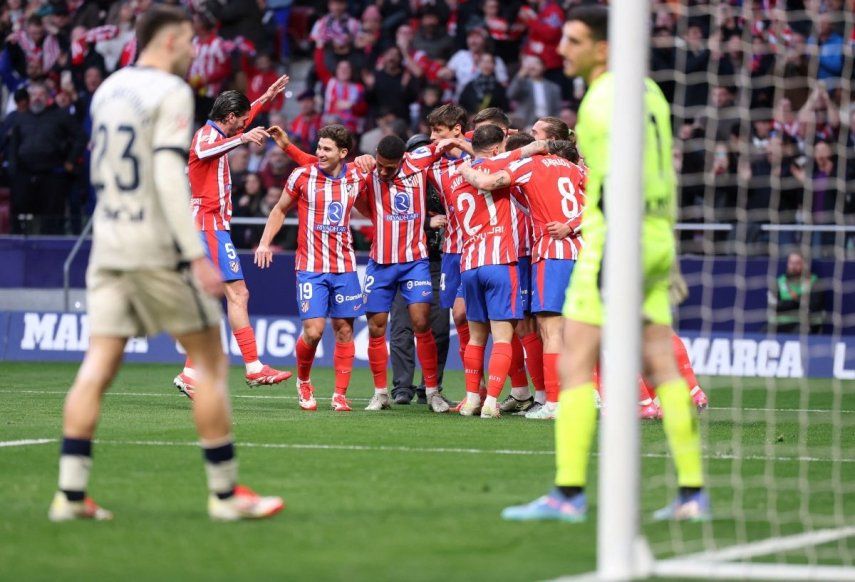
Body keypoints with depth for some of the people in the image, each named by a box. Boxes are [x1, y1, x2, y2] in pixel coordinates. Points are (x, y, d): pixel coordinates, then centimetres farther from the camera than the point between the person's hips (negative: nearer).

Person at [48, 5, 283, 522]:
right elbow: (169, 174, -19)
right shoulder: (171, 92, -9)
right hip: (158, 247, -7)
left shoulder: (108, 90, 13)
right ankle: (225, 493, 5)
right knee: (210, 362, 3)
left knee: (98, 367, 2)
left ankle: (71, 493, -5)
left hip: (108, 245, 7)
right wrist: (197, 254, -22)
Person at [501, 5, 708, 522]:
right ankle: (693, 493, 4)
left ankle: (569, 494, -10)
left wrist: (611, 258, -21)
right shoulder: (649, 91, 16)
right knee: (661, 367, 7)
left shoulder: (607, 96, -12)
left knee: (576, 364, -6)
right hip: (656, 240, 9)